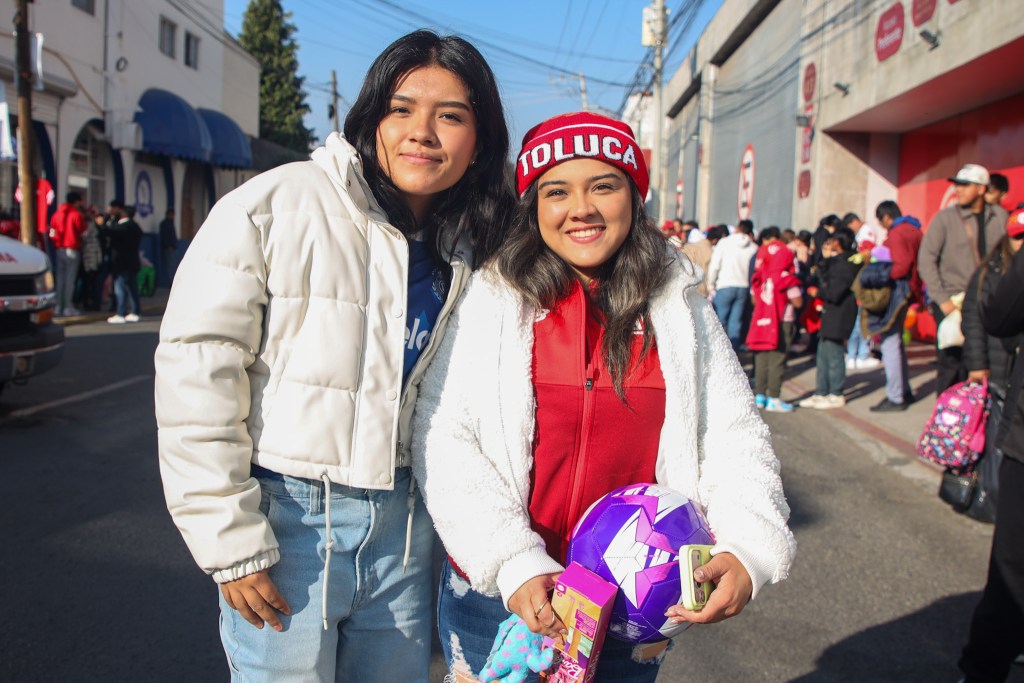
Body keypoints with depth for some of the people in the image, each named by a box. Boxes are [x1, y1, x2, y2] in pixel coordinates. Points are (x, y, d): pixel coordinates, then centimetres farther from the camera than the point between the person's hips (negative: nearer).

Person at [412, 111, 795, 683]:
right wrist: (511, 561, -21)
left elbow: (734, 436, -1)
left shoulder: (680, 307, 0)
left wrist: (748, 548, -18)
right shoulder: (491, 299, -7)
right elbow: (443, 438, -11)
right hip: (496, 591, -1)